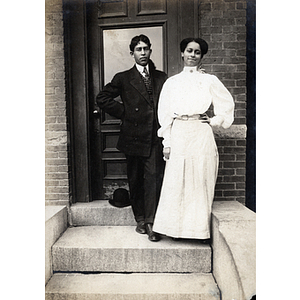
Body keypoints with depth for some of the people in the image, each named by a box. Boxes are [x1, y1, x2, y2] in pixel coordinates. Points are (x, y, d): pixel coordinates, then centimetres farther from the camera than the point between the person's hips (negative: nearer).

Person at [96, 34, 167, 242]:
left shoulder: (162, 78, 12)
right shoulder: (123, 78, 7)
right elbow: (103, 98, 5)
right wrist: (124, 113, -1)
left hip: (156, 136, 1)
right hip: (134, 136, 0)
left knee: (154, 177, -9)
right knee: (135, 180, 8)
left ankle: (150, 221, 0)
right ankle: (140, 219, 23)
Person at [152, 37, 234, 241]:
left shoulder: (210, 81, 8)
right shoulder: (172, 82, 12)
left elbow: (227, 104, 13)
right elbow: (165, 113, 8)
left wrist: (214, 122, 2)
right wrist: (167, 142, 2)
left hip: (201, 135, -1)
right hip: (178, 135, 2)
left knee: (201, 181, 2)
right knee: (177, 182, 3)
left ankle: (202, 229, 17)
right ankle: (179, 228, 17)